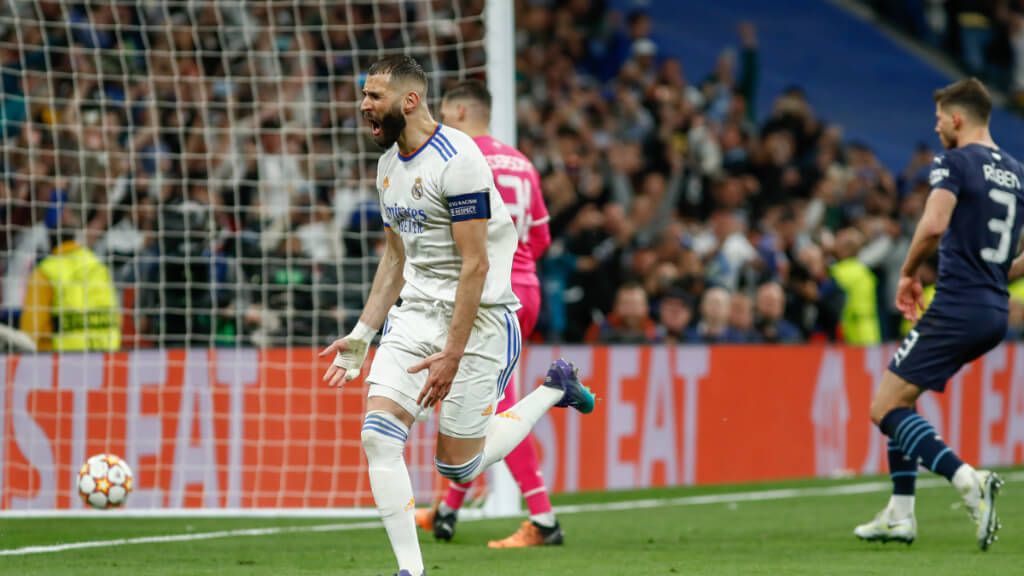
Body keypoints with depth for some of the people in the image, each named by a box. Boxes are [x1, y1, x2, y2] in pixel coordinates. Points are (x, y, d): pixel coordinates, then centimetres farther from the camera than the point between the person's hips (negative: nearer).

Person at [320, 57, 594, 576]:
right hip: (416, 313, 7)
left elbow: (476, 265, -20)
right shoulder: (389, 164, 10)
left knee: (458, 466, 0)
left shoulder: (457, 160, -18)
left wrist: (451, 354, -22)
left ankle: (552, 391, 21)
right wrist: (362, 335, 17)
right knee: (378, 437, -11)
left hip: (476, 316, -7)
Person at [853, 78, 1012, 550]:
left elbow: (933, 226, -23)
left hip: (957, 310, -9)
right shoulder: (1013, 171, 15)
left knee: (886, 409, -6)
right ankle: (900, 515, 17)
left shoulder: (954, 162, -8)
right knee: (899, 397, 21)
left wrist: (908, 273, -7)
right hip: (995, 313, 9)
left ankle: (969, 482, -23)